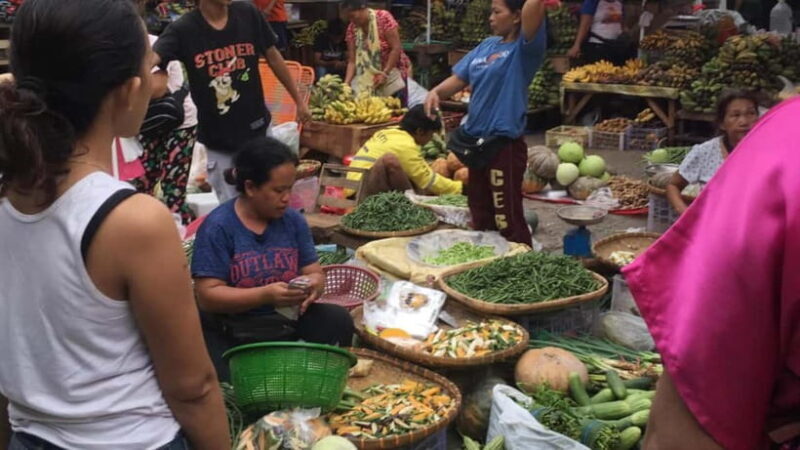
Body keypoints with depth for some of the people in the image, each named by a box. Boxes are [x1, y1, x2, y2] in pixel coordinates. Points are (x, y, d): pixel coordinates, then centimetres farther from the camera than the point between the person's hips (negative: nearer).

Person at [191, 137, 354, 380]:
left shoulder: (293, 220, 3)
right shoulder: (217, 227, -12)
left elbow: (314, 272, 6)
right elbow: (208, 296, -16)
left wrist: (314, 284, -21)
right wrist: (265, 295, -29)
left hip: (286, 323, 5)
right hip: (229, 332, -5)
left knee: (338, 321, -20)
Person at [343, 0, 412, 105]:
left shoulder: (383, 17, -15)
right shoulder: (352, 28, -3)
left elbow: (396, 48, -17)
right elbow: (352, 60, -4)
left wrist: (385, 73, -22)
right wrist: (346, 83, -18)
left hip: (392, 74, -4)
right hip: (368, 77, 4)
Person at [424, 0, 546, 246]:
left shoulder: (524, 49, -11)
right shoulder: (486, 45, 10)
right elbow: (459, 78, 11)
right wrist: (436, 92, -6)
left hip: (505, 144, -8)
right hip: (477, 142, 8)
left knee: (507, 220, -2)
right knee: (480, 217, 19)